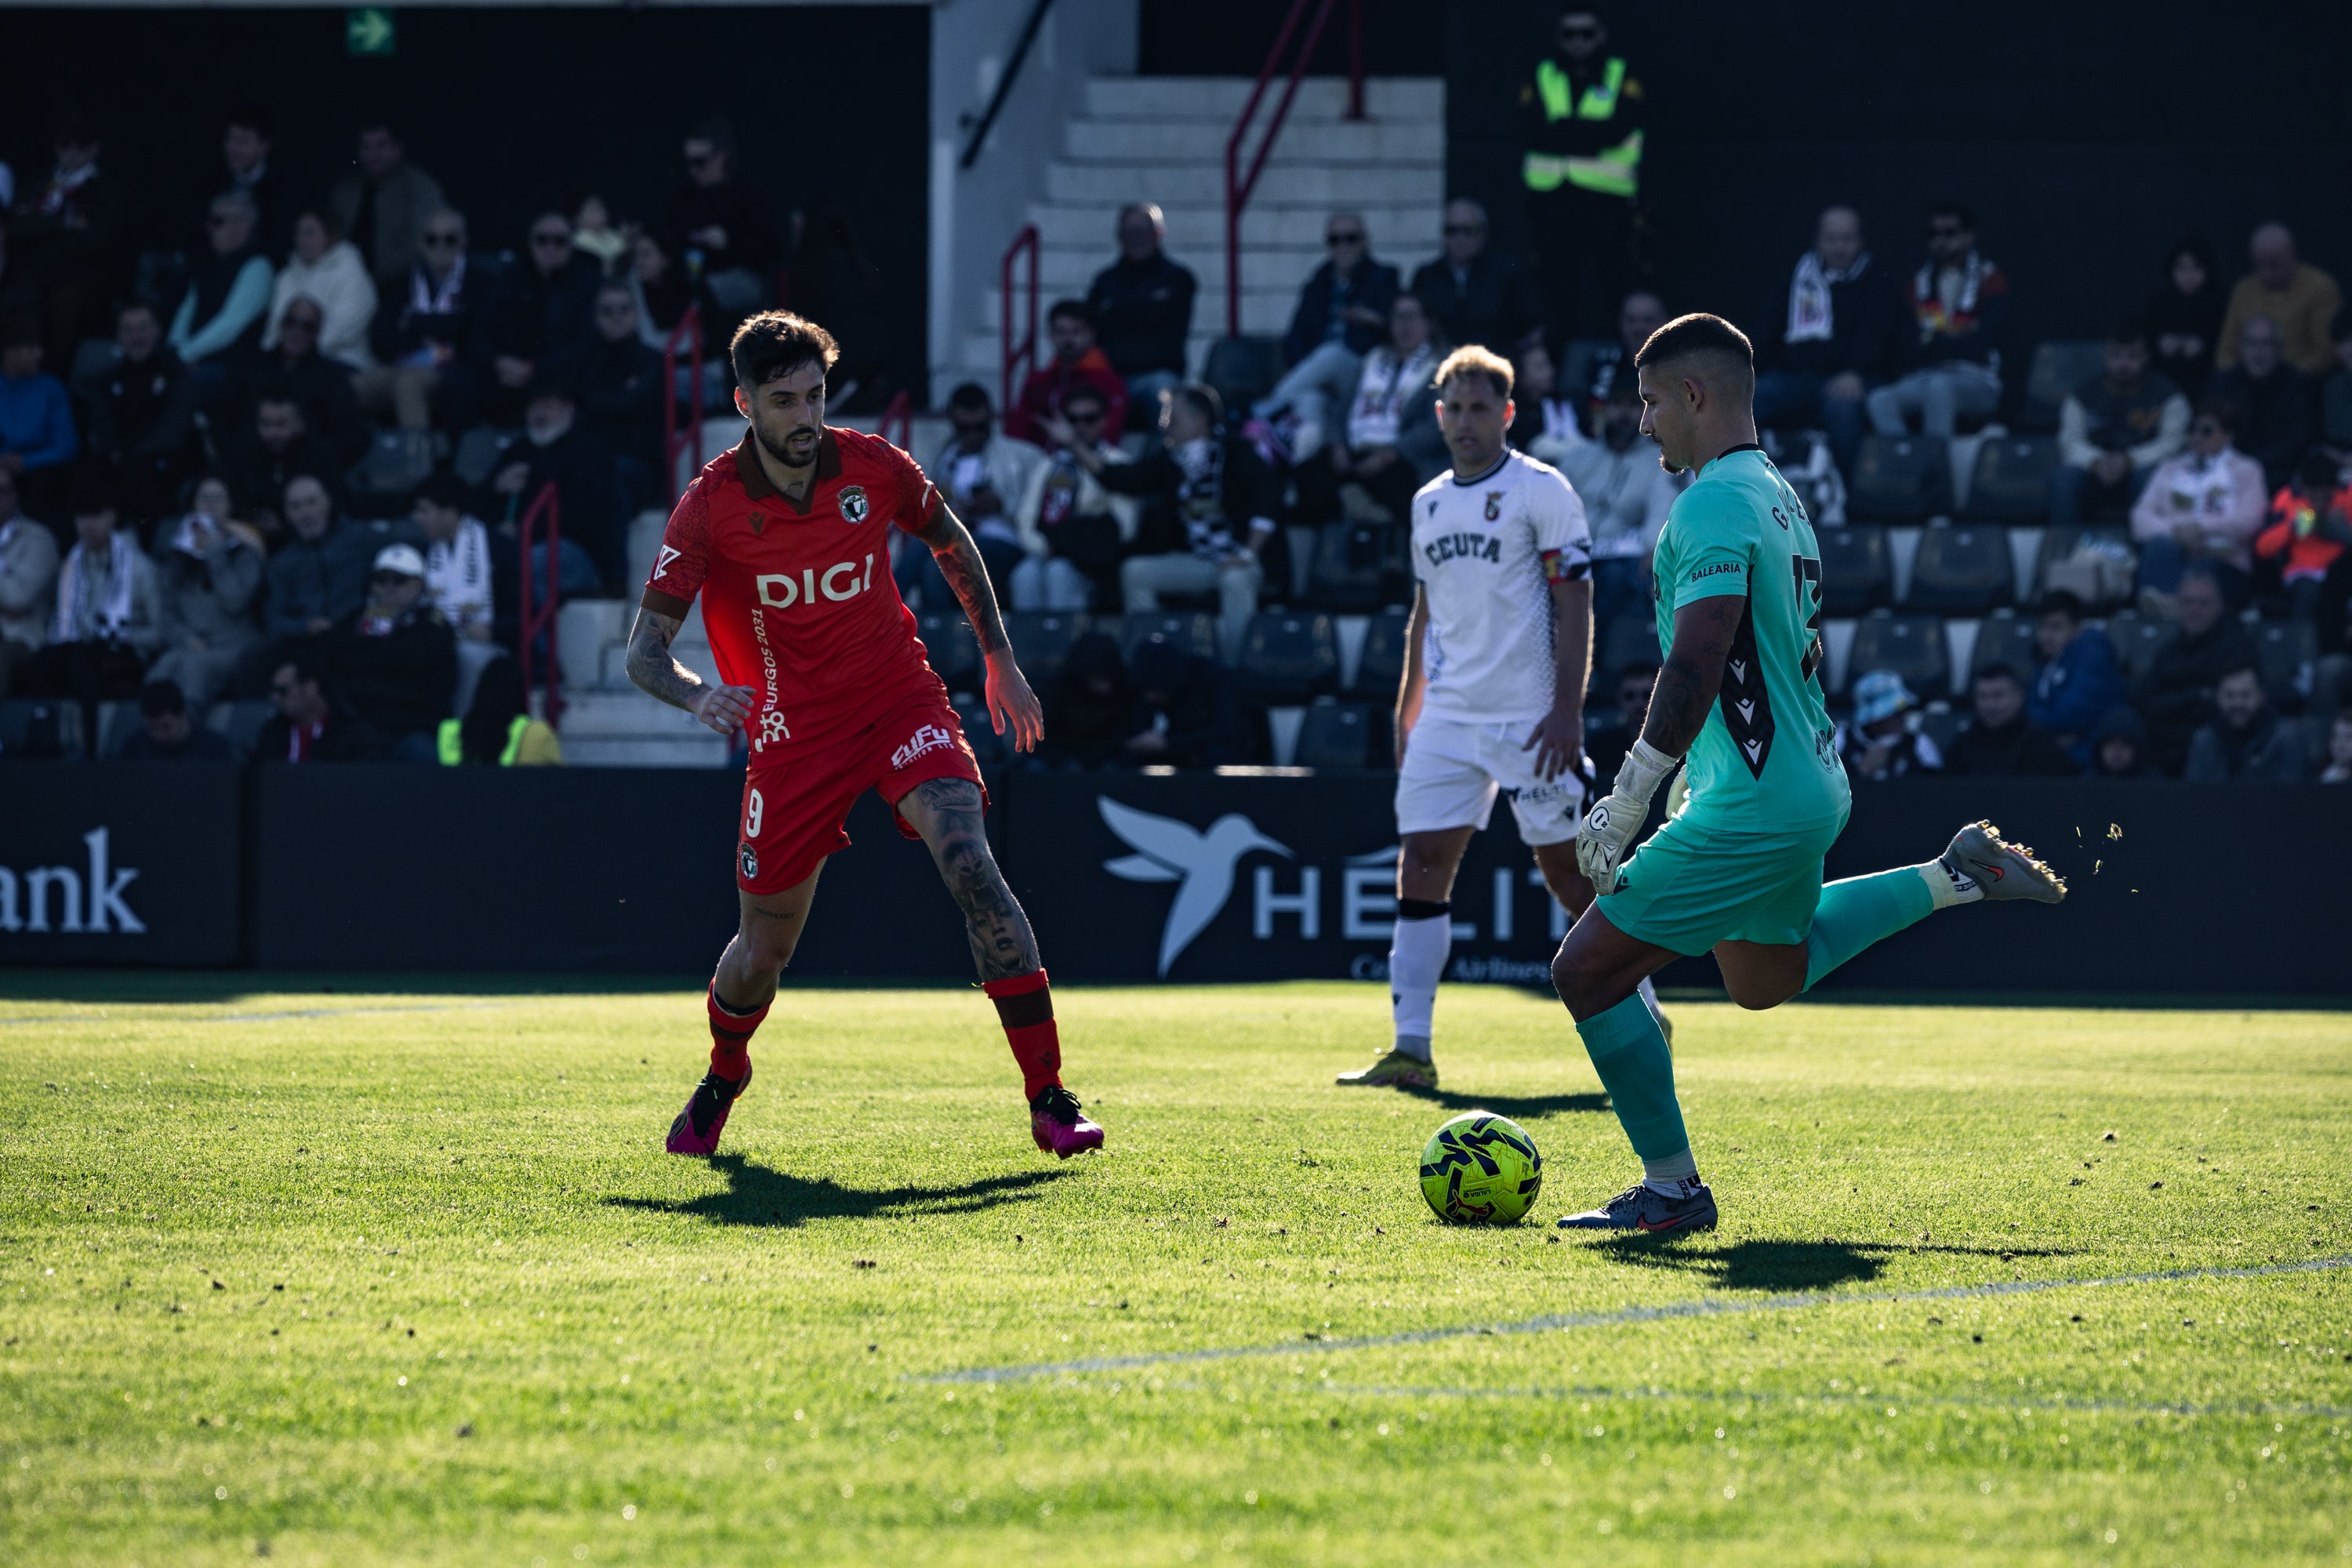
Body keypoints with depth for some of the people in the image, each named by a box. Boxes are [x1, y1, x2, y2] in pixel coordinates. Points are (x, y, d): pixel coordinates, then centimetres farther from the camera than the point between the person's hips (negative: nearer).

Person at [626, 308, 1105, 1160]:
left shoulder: (874, 467, -7)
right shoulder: (711, 505, -13)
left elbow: (953, 545, 15)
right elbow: (644, 650, -13)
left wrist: (1000, 659, 15)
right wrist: (698, 693, -34)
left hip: (900, 699, 0)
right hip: (793, 729, 0)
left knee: (969, 861, -23)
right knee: (764, 946, 6)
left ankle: (1049, 1101, -23)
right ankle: (722, 1079, 42)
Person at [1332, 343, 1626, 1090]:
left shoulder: (1541, 491, -5)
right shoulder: (1428, 502, 15)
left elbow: (1574, 604, -9)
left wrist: (1567, 710, -16)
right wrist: (1406, 709, 18)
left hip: (1529, 718, -6)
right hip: (1447, 717, 6)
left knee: (1569, 870, -1)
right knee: (1420, 868, -4)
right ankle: (1410, 1050, -4)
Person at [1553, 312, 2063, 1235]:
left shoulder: (1713, 503, -18)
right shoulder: (1778, 495, 14)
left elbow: (1697, 667, -26)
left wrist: (1624, 806, -23)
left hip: (1753, 812, -10)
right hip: (1810, 790, 10)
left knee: (1589, 971, -5)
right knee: (1764, 979, 32)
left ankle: (1671, 1188, 2)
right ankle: (1958, 878, 27)